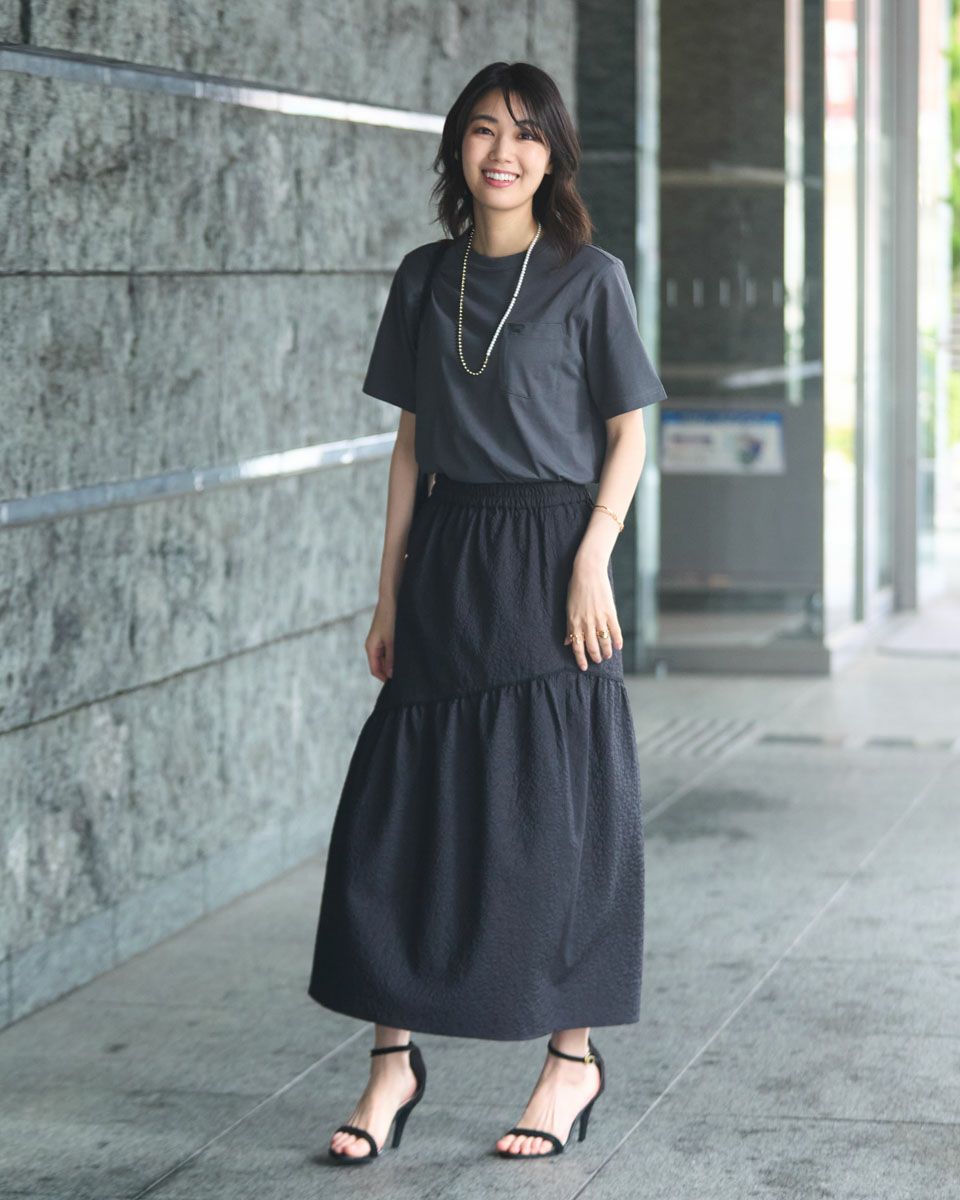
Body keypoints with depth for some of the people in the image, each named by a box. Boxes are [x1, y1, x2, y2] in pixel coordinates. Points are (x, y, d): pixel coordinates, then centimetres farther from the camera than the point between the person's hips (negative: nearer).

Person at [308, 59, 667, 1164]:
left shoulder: (589, 278, -2)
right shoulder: (425, 278, 9)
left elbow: (628, 433, -1)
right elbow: (411, 440, 12)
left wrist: (592, 562, -12)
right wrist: (390, 589, 8)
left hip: (546, 561, -4)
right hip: (443, 562, 4)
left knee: (552, 809, 0)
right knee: (401, 803, 1)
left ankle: (573, 1057, 12)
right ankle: (393, 1059, 10)